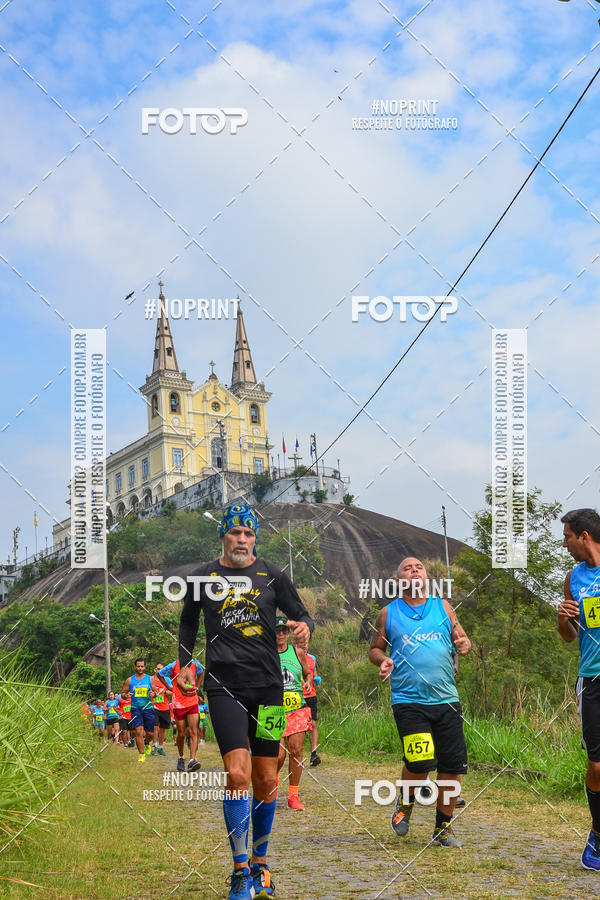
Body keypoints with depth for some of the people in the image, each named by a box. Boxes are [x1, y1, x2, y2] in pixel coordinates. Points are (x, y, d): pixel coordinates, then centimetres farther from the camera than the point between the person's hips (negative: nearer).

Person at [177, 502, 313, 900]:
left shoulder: (272, 575, 6)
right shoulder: (203, 577, 8)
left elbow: (301, 614, 12)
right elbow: (189, 622, 22)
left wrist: (304, 627, -11)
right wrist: (184, 664, 10)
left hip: (268, 686, 2)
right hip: (224, 685, -1)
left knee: (266, 780, 5)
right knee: (238, 774, -16)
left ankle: (260, 863, 23)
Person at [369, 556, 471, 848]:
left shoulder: (443, 607, 12)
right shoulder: (389, 613, 7)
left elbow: (461, 639, 14)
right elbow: (375, 647, 13)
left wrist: (464, 645, -9)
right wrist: (383, 660, -8)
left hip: (446, 699, 3)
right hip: (408, 700, -3)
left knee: (452, 765, 1)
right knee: (420, 762, -18)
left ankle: (443, 827, 18)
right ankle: (405, 801, 15)